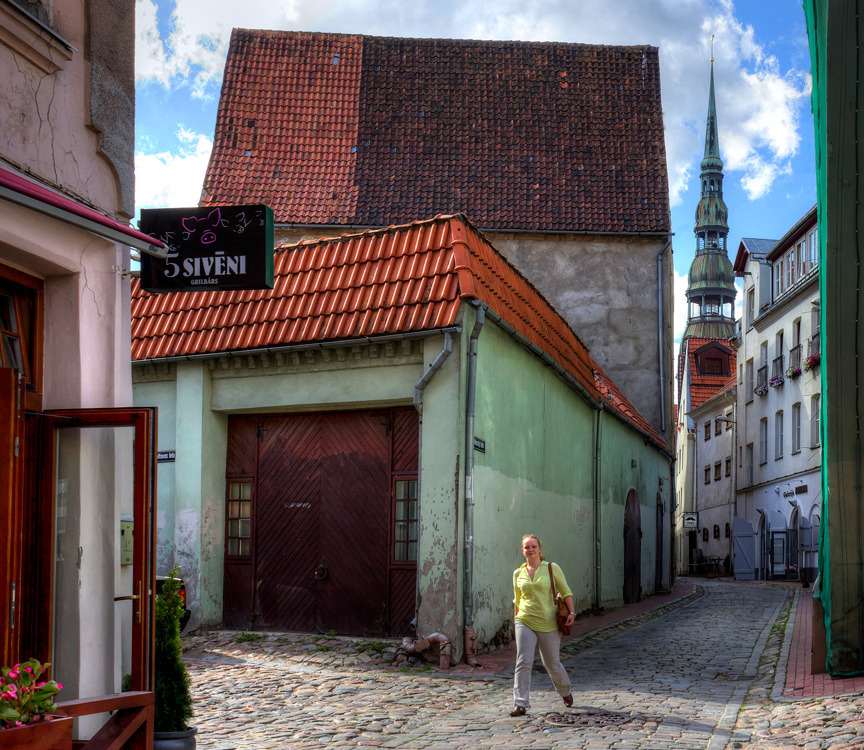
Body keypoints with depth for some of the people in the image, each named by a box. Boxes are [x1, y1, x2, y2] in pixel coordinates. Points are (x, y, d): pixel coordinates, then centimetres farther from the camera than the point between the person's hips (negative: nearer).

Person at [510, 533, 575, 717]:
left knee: (552, 664, 9)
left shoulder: (552, 568, -1)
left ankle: (565, 692, 38)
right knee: (523, 662, -13)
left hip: (548, 624, -1)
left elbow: (566, 591, 5)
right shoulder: (518, 573, 7)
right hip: (525, 622, 2)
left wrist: (571, 612, -6)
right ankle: (520, 704, -12)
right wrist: (516, 621, 19)